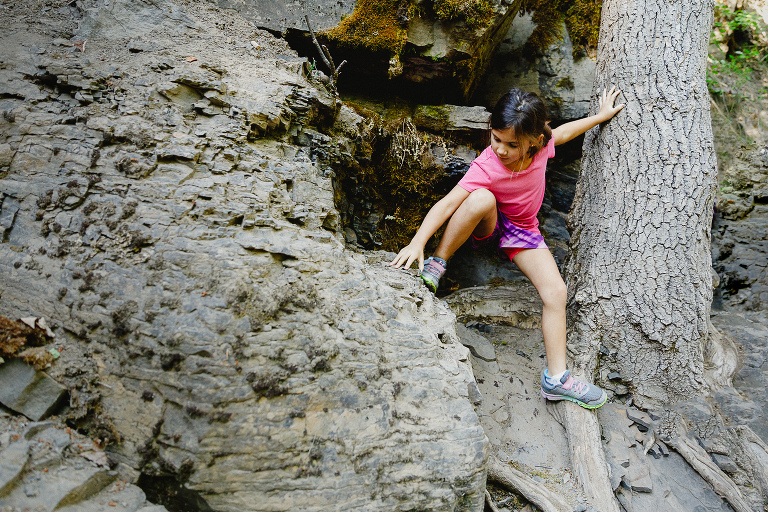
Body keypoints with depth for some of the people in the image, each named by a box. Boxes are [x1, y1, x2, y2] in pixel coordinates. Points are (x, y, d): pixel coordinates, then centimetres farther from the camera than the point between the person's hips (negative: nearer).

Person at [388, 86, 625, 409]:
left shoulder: (540, 144, -16)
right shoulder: (486, 168, -30)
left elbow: (561, 133, 8)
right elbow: (448, 203, -37)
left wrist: (599, 116, 18)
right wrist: (418, 241, -50)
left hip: (522, 231, 4)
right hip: (488, 226, -4)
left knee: (556, 292, -15)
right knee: (482, 199, -40)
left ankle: (556, 379, -7)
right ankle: (436, 265, -23)